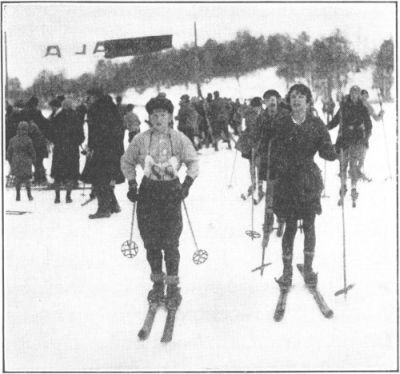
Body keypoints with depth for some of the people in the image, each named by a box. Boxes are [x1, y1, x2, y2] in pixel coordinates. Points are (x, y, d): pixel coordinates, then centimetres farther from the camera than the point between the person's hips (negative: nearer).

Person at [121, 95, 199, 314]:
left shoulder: (179, 139, -4)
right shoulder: (141, 140, -1)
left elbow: (193, 163, 4)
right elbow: (127, 161, 13)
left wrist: (187, 184, -8)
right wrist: (131, 184, 3)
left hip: (171, 191, -2)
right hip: (148, 191, 2)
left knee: (170, 243, -4)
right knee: (151, 241, 5)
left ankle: (173, 287, 7)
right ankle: (157, 283, 22)